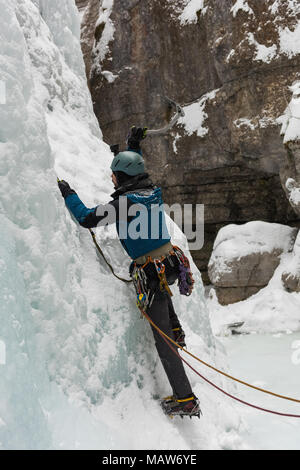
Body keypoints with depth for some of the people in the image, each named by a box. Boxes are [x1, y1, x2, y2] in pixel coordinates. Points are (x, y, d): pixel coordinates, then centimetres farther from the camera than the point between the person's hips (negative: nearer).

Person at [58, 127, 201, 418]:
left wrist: (68, 194, -1)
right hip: (171, 263, 8)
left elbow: (87, 219, -16)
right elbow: (137, 176, 27)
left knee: (163, 341, 2)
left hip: (152, 272, -8)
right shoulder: (153, 192, 2)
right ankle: (176, 329, 46)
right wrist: (133, 148, 30)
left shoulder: (124, 203, -20)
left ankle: (185, 400, 11)